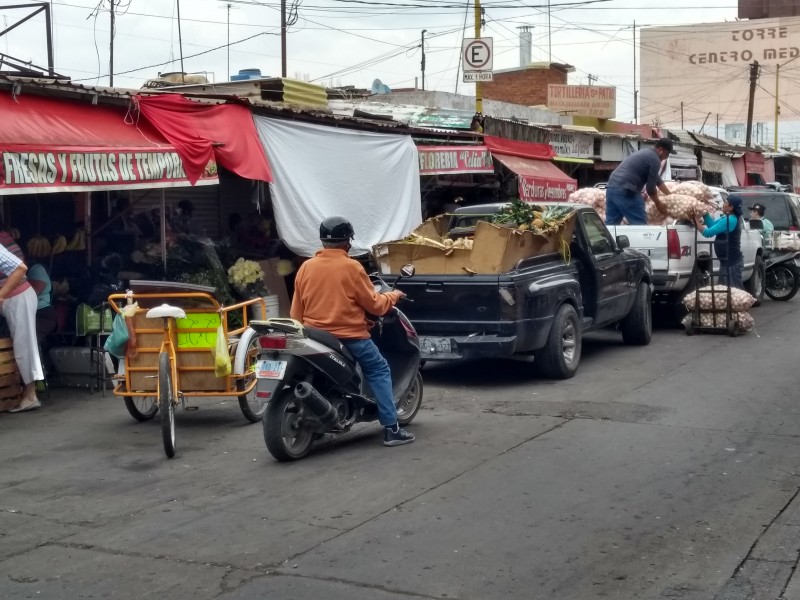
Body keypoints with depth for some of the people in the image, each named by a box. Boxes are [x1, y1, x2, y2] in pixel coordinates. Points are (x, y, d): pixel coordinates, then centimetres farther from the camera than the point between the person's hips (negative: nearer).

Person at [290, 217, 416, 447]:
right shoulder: (351, 267, -10)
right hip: (349, 336, -5)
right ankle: (391, 429, 0)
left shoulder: (305, 268, 4)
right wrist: (393, 296, 13)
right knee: (379, 372, 7)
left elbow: (296, 312, 9)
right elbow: (374, 304, -5)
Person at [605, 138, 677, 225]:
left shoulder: (646, 153, 27)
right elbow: (650, 187, -3)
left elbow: (657, 179, 37)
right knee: (639, 224, -2)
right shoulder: (655, 160, -4)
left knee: (611, 223, 10)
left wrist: (669, 195, 43)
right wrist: (658, 204, 13)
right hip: (625, 191, -10)